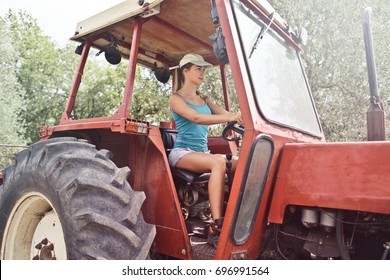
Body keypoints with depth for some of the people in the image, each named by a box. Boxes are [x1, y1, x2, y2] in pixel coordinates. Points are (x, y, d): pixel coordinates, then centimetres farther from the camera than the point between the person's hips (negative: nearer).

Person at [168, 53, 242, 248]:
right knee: (218, 162, -34)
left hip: (202, 152, 7)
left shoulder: (204, 100, 21)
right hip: (182, 153, -6)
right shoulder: (176, 98, 0)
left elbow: (226, 114, 8)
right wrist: (229, 118, -31)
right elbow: (196, 117, -20)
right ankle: (216, 229, -36)